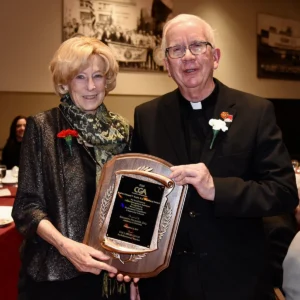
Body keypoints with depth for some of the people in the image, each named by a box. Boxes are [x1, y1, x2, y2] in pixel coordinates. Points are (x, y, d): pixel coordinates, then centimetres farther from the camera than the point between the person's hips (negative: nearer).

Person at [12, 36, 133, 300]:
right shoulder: (42, 127, -8)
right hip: (56, 271, -3)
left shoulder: (123, 130, 1)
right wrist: (65, 246, -23)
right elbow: (27, 205, -9)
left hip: (112, 270, 3)